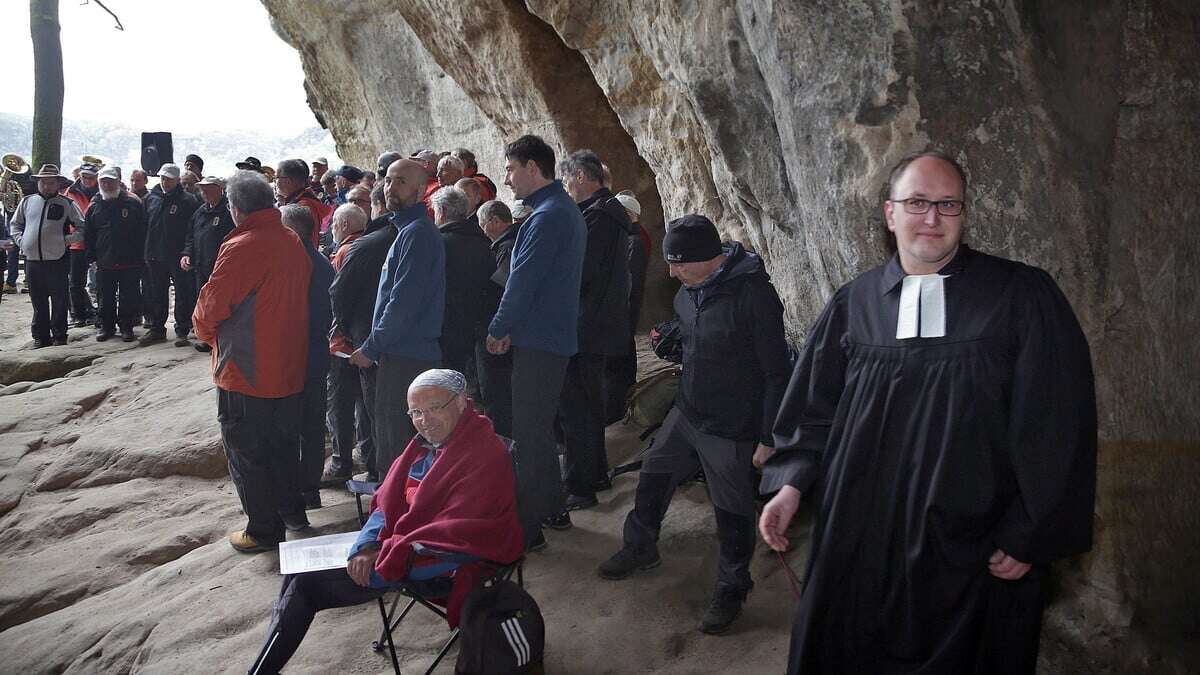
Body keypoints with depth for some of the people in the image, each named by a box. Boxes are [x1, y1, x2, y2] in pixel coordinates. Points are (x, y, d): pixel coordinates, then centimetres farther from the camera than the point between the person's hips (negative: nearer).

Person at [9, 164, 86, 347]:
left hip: (57, 261, -3)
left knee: (59, 302, 3)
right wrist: (20, 240, 5)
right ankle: (40, 337, 19)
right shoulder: (27, 201, 10)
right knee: (38, 303, 11)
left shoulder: (67, 204, 0)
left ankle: (59, 336, 13)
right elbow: (14, 224, 20)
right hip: (32, 261, 3)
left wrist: (67, 239, -9)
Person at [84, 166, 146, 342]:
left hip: (130, 262, -3)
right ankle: (106, 326, 22)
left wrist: (141, 256, -4)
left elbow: (142, 232, 1)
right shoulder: (94, 207, 9)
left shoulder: (133, 203, 1)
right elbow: (88, 235, 12)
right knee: (106, 298, 10)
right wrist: (92, 258, 4)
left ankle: (126, 326, 15)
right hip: (104, 262, 3)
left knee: (128, 298, 3)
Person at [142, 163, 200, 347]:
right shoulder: (151, 198, 9)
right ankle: (157, 329, 24)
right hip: (155, 256, 5)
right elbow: (144, 226, 16)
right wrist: (145, 252, 11)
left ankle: (182, 331, 8)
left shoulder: (187, 201, -6)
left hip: (178, 256, -5)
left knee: (183, 295, 0)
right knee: (156, 295, 13)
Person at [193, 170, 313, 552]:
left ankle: (263, 529, 15)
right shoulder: (294, 243, 1)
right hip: (290, 368, 7)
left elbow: (211, 306, -18)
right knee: (283, 444, 22)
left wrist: (205, 332, 5)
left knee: (247, 453, 7)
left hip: (245, 373, -7)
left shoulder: (241, 247, -21)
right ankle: (291, 510, 35)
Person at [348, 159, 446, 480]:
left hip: (405, 357, -10)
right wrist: (374, 345, 18)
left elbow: (404, 302, -20)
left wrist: (371, 348, -14)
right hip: (404, 354, 10)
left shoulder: (417, 233, -14)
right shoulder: (409, 230, 19)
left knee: (395, 444, -5)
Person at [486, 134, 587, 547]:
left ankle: (528, 527, 4)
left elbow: (522, 281, -20)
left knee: (528, 434, -3)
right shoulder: (567, 210, 14)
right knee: (541, 427, 19)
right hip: (557, 336, 10)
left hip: (538, 342, -10)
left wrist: (498, 329, -7)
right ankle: (552, 509, 29)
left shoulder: (547, 217, -19)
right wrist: (510, 327, 12)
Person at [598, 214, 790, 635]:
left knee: (732, 513, 5)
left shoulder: (753, 293, -23)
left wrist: (768, 438, -17)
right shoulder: (689, 292, 1)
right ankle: (640, 549, 42)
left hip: (730, 431, -7)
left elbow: (776, 373, -19)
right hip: (685, 413, 8)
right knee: (653, 477, 18)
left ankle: (731, 588, 26)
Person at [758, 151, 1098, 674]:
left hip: (974, 549, -2)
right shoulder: (853, 306, 3)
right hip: (862, 539, 3)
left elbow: (1059, 424, -6)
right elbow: (815, 407, 10)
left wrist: (1030, 535, -8)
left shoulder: (1023, 297, -5)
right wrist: (792, 483, -3)